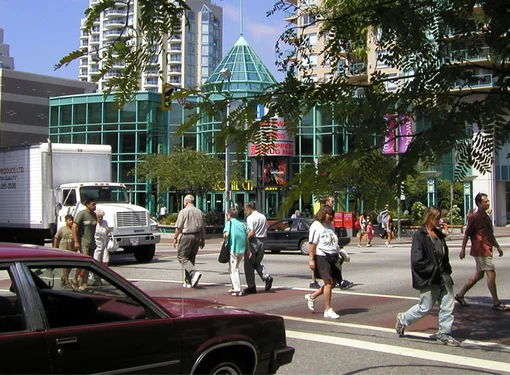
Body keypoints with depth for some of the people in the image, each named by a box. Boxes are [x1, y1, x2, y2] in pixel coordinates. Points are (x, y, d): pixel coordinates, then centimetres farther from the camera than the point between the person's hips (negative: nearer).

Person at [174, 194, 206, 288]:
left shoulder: (183, 212, -7)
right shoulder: (199, 212, 9)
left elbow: (178, 227, -10)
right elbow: (203, 228, 12)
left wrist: (175, 238, 0)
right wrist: (203, 240, 18)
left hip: (186, 236, -6)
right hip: (197, 237, 6)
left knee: (182, 257, 0)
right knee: (191, 258, 12)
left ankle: (194, 273, -22)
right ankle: (188, 282, 13)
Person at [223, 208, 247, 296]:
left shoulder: (229, 222, 0)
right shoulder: (242, 224, 15)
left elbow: (226, 234, -17)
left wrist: (225, 236, 5)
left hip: (233, 248, -6)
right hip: (242, 249, 6)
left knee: (233, 269, -1)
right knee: (235, 267, 20)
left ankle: (237, 289, -10)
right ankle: (235, 287, 24)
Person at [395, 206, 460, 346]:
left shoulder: (439, 234, 12)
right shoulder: (420, 235, -12)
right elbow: (417, 261, -17)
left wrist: (446, 270, 5)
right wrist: (435, 270, -16)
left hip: (443, 277, 7)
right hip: (428, 279, -7)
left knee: (448, 306, 5)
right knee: (425, 307, 2)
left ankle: (444, 334, 17)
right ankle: (402, 320, 25)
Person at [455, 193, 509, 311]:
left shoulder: (487, 217, 15)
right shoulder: (474, 218, -11)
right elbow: (466, 234, -10)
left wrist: (497, 246, 19)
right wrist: (463, 250, -10)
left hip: (487, 250, 9)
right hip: (480, 251, -9)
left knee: (479, 275, 13)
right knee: (491, 274, -9)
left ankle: (460, 295, 23)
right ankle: (496, 303, -3)